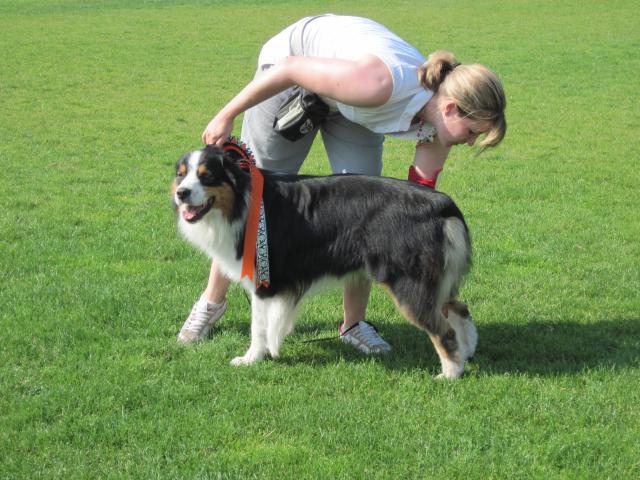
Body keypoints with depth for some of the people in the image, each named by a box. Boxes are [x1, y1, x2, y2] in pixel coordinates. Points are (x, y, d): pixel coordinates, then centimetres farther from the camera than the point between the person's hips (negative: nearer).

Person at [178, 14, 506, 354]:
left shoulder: (437, 127, -21)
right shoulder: (382, 85, -43)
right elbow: (289, 69, -35)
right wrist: (226, 116, -25)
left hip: (349, 108, 5)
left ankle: (354, 324, 7)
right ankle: (212, 301, 22)